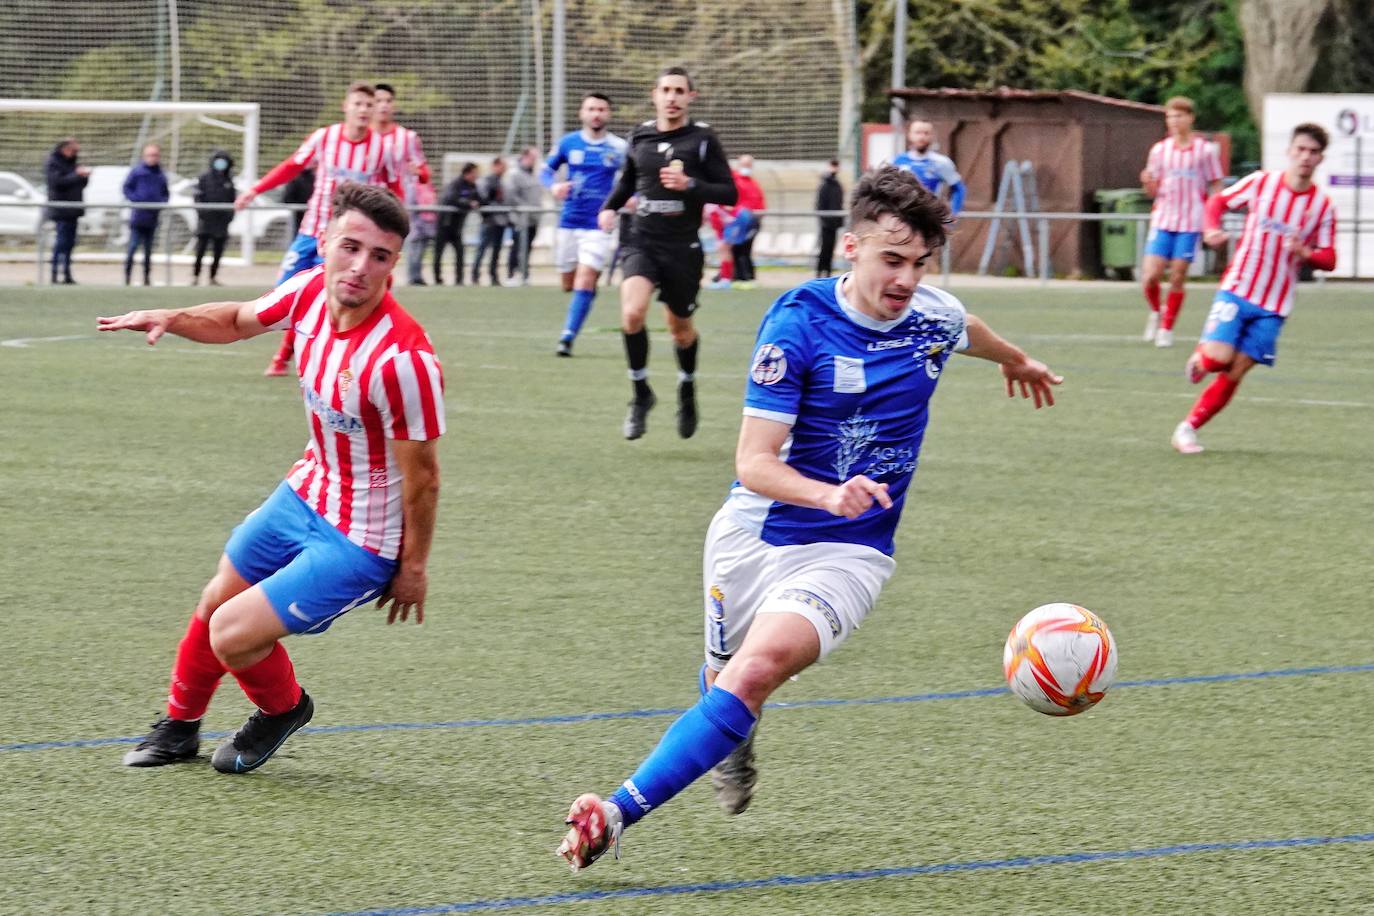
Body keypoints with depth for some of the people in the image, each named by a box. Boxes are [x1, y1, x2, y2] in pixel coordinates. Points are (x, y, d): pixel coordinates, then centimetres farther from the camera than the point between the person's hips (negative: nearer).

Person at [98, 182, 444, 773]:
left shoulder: (404, 359, -34)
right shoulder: (310, 290, -13)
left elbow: (422, 475, -22)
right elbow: (240, 320, 11)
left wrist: (413, 568, -14)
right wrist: (173, 319, -6)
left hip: (360, 542, -7)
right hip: (306, 493, 8)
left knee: (232, 636, -10)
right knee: (216, 602, 23)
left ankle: (283, 709, 25)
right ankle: (179, 727, 49)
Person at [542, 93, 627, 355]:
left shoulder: (618, 148, -1)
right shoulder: (568, 143, 3)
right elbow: (547, 169, 14)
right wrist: (553, 185, -8)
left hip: (598, 225, -3)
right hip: (569, 222, 3)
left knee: (585, 282, -16)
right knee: (569, 284, 9)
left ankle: (567, 338, -13)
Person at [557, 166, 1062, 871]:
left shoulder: (936, 316, -4)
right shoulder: (797, 322, -16)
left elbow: (969, 334, 25)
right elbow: (754, 461, -21)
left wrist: (1017, 361, 47)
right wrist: (828, 495, -40)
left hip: (847, 553, 1)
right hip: (753, 536, -1)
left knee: (764, 663, -25)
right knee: (726, 678, 14)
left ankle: (619, 813, -30)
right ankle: (735, 739, 56)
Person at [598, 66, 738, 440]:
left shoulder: (702, 139, -5)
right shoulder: (640, 136, 5)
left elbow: (729, 193, -6)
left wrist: (689, 185, -20)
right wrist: (610, 206, 7)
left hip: (683, 247, -1)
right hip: (642, 241, 1)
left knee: (679, 327, 12)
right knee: (632, 312, -23)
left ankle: (687, 390, 43)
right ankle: (641, 394, -6)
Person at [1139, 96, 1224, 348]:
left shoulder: (1205, 150, 0)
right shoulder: (1159, 150, 7)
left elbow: (1215, 187, 5)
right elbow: (1152, 190, 12)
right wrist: (1147, 183, -13)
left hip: (1190, 223, -2)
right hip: (1162, 221, 2)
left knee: (1177, 278, -1)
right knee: (1150, 276, -9)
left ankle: (1167, 328, 12)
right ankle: (1155, 313, 19)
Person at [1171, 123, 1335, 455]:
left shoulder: (1323, 206, -2)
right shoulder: (1261, 183, -4)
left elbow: (1329, 259, 1)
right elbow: (1217, 201, 9)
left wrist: (1305, 253, -22)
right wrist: (1211, 230, -12)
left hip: (1274, 306, 1)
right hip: (1238, 288, -1)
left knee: (1234, 373, -2)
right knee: (1218, 358, -18)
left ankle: (1188, 428, 11)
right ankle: (1201, 355, 19)